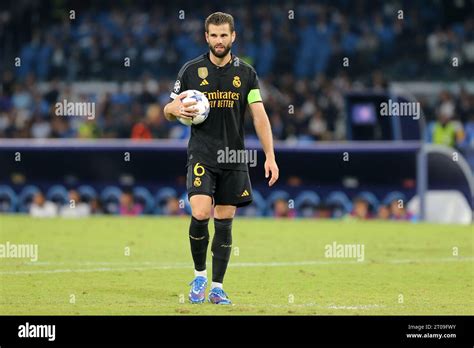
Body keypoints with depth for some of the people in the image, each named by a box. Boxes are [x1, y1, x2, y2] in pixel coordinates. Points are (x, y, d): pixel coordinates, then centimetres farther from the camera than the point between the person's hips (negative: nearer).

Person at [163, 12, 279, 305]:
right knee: (200, 214, -19)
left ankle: (217, 288, 11)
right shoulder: (192, 70, 2)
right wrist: (176, 109, -16)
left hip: (234, 159, 2)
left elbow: (260, 115, 2)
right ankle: (199, 275, 2)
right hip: (201, 156, -2)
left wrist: (270, 156, -7)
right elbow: (168, 110, 9)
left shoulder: (246, 72, 5)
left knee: (225, 222, 3)